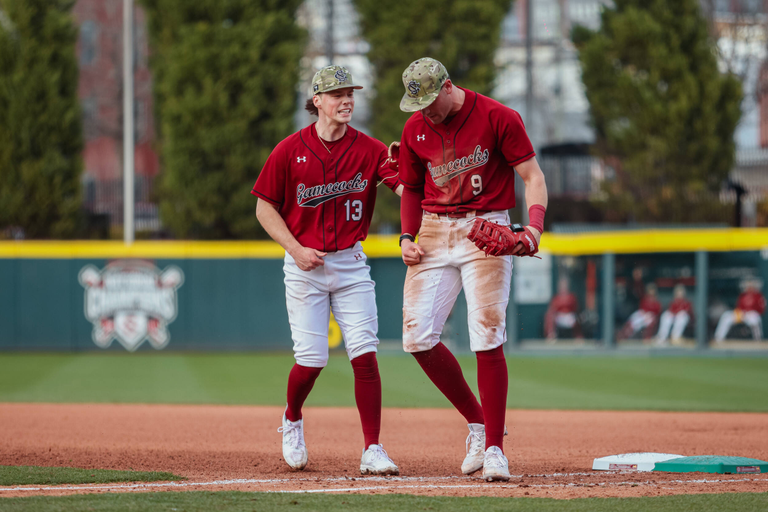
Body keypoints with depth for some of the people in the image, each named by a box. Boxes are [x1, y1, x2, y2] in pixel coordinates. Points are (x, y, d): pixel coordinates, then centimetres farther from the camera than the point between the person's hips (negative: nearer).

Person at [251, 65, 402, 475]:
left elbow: (405, 184, -15)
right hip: (305, 264, -2)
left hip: (351, 264, 2)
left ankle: (372, 451, -6)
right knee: (311, 358, -4)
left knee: (365, 354, -8)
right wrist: (296, 249, -10)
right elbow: (265, 209, 2)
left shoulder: (368, 149, -1)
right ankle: (292, 420, 27)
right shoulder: (290, 151, -4)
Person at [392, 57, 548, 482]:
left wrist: (535, 224, -24)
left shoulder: (498, 118, -8)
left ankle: (494, 447, -5)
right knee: (417, 337, -5)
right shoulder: (416, 129, 7)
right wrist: (407, 236, 2)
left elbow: (532, 176, -7)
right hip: (434, 232, 5)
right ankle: (477, 422, 13)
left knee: (487, 339, -12)